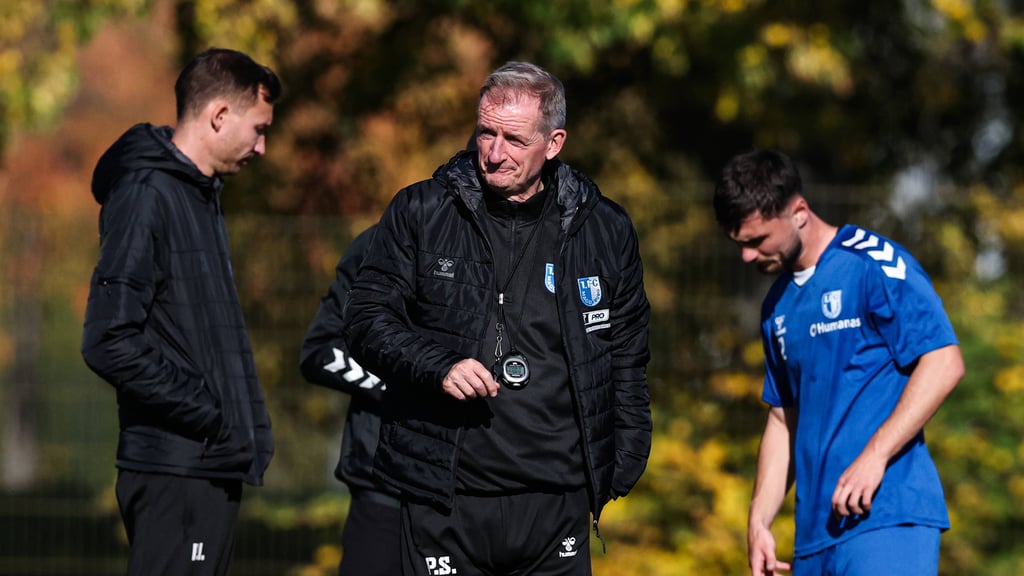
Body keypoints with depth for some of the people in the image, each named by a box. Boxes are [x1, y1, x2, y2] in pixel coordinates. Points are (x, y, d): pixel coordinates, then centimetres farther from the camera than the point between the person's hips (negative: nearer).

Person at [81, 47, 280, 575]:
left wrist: (247, 429, 11)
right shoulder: (146, 196, -13)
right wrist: (209, 416, -16)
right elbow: (109, 343, -21)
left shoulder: (201, 197, 18)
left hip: (214, 467, 10)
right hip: (176, 471, -10)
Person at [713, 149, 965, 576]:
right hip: (814, 532, 8)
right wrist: (758, 522, 14)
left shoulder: (873, 264, -5)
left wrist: (873, 457, -19)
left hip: (887, 514, -8)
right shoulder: (777, 307, 19)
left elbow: (944, 364, -13)